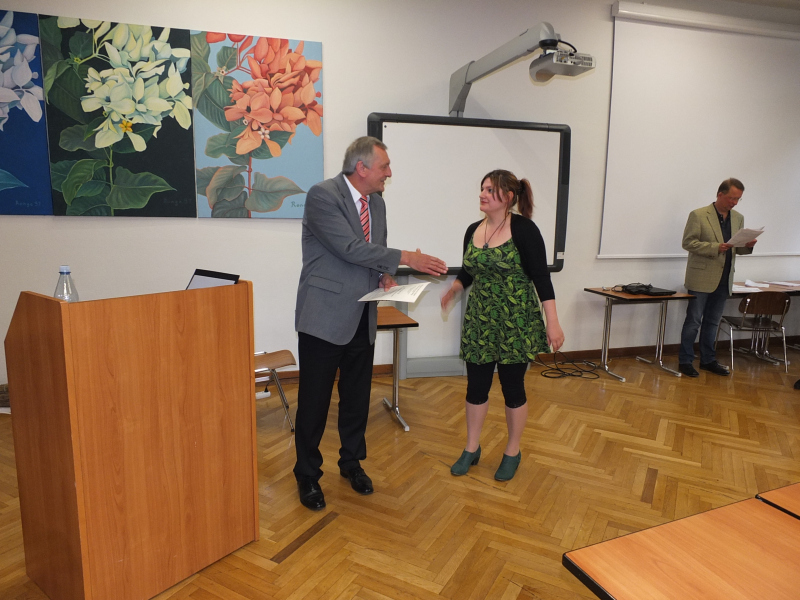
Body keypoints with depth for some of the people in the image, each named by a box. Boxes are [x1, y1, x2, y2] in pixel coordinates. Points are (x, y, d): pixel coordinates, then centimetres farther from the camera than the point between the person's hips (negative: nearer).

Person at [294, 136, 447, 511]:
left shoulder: (376, 202, 10)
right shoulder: (322, 195, -14)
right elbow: (350, 247, -23)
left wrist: (384, 275, -2)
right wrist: (405, 258, -21)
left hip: (362, 317, 7)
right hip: (325, 315, -7)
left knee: (357, 396, 16)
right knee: (314, 399, 5)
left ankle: (351, 462, 36)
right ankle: (307, 475, 24)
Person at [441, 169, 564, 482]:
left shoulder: (523, 229, -12)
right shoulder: (473, 230, 5)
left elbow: (541, 277, -13)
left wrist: (553, 322, -16)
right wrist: (454, 288, -4)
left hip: (516, 321, -5)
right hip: (480, 320, 5)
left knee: (512, 387, 7)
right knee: (476, 385, 10)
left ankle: (512, 452, 27)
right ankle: (471, 449, 28)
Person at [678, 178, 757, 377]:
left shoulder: (738, 218, 11)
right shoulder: (698, 215, -7)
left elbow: (737, 248, 16)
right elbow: (688, 242, -12)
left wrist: (747, 246, -7)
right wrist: (715, 247, -23)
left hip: (724, 279, 6)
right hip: (701, 278, -6)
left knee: (712, 322, 13)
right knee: (693, 321, -1)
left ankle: (708, 360, 22)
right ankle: (685, 361, 8)